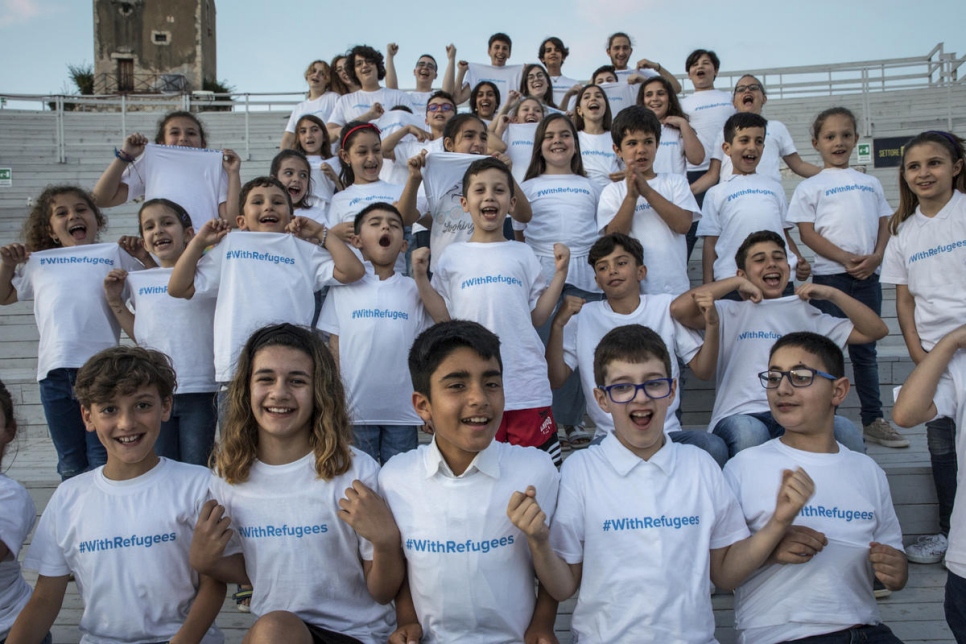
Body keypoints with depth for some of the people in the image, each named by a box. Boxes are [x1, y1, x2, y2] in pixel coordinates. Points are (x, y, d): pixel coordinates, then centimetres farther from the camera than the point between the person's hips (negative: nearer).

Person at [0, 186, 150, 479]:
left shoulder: (115, 255, 12)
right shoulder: (37, 262, 22)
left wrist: (145, 257, -5)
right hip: (55, 369, 3)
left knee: (104, 464, -1)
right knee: (70, 466, 13)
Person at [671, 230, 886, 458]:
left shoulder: (807, 315, 25)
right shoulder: (730, 313, 15)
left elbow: (876, 330, 22)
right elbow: (679, 308, -4)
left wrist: (832, 293, 11)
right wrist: (736, 283, 4)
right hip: (740, 417, -2)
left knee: (844, 429, -29)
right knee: (748, 432, -37)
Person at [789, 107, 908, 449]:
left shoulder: (871, 183, 15)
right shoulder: (810, 186, 3)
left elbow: (885, 224, 11)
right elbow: (807, 232, -6)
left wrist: (876, 256, -8)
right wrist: (845, 257, -17)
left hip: (867, 275, 4)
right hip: (829, 275, -4)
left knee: (865, 350, 11)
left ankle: (873, 420, 19)